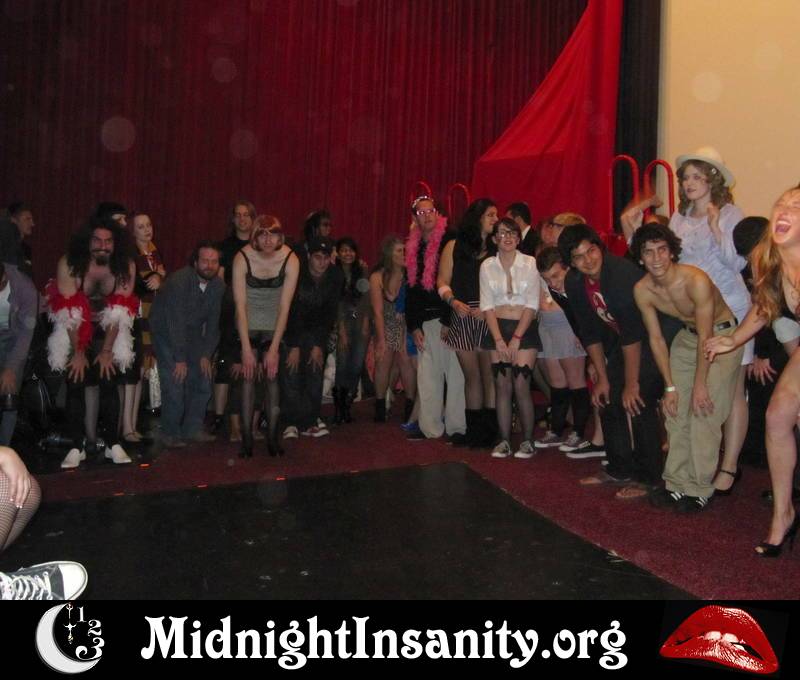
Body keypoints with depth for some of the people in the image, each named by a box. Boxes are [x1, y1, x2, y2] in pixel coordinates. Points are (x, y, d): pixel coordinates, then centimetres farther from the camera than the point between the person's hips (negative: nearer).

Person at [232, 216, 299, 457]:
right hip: (248, 326, -1)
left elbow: (284, 307, -16)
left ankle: (272, 437, 1)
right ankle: (246, 438, -3)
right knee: (248, 377, -8)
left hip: (275, 326, 1)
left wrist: (274, 349, -18)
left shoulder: (290, 260, -17)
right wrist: (246, 349, -22)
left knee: (272, 376, -6)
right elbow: (240, 307, -19)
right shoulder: (242, 258, -19)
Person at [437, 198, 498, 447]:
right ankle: (474, 429, 14)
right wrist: (453, 301, -10)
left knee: (490, 373, -4)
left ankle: (490, 429, 3)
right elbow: (442, 282, 7)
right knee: (471, 375, 6)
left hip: (490, 318, 0)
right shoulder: (454, 246, 9)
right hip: (462, 318, 1)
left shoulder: (497, 248, 7)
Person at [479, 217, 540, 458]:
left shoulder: (530, 263, -3)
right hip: (497, 329, 2)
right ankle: (504, 440, 10)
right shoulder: (487, 265, 4)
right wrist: (498, 339, -7)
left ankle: (528, 440, 5)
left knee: (521, 386, -8)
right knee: (502, 386, 2)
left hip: (525, 329, -2)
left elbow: (532, 305, -5)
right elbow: (487, 305, 1)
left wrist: (516, 338, -11)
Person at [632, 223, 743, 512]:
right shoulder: (642, 290, -13)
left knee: (704, 412, -13)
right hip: (687, 336, 6)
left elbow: (706, 337, -24)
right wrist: (670, 386, -5)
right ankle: (677, 483, 12)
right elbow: (656, 339, -4)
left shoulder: (696, 280, -30)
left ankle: (699, 489, -2)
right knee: (675, 411, 1)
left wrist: (700, 385, -20)